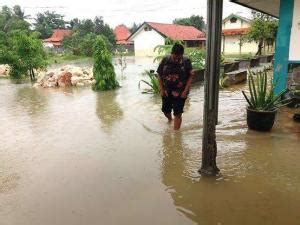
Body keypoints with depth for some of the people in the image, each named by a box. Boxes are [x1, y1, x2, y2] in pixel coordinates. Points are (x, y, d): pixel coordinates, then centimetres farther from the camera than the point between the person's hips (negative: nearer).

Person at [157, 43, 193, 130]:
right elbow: (160, 75, -1)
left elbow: (190, 76, -6)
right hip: (166, 91, 3)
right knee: (165, 110, 17)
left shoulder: (186, 62, -10)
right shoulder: (165, 60, -8)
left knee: (177, 114, -1)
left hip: (180, 92, -2)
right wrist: (162, 89, -4)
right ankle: (170, 119, 52)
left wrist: (185, 90, -13)